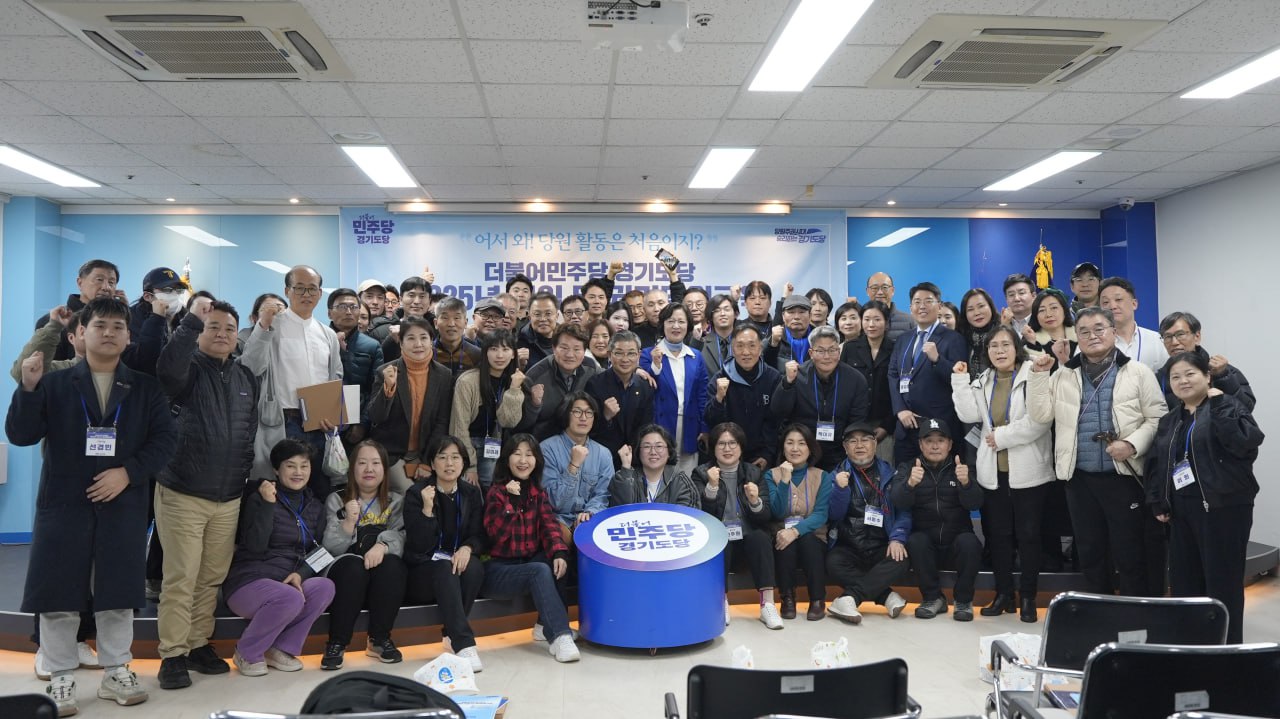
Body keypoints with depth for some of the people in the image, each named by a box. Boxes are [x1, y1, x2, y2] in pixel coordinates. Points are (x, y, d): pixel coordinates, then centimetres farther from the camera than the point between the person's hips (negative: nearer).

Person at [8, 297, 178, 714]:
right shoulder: (56, 384, 5)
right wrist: (28, 388, -17)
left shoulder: (146, 388, 6)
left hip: (123, 505, 1)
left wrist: (128, 472, -14)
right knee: (59, 596, 3)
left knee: (118, 594, 8)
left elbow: (166, 439, -1)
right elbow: (21, 436, -3)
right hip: (64, 504, -1)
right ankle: (62, 679, 16)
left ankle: (116, 673, 21)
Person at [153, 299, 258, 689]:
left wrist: (249, 475, 15)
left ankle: (199, 644, 24)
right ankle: (172, 654, 8)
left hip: (229, 497, 5)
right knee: (180, 579, -3)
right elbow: (168, 368, -31)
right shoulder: (189, 368, -4)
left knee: (212, 578, 12)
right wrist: (192, 321, -30)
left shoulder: (246, 378, 11)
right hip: (183, 494, -5)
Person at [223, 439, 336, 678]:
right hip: (249, 581, -5)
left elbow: (317, 552, 10)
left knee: (325, 587, -26)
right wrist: (268, 504, -21)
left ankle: (281, 649, -9)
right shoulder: (258, 499, -2)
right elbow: (255, 546, -15)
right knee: (291, 598, -35)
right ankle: (247, 653, -8)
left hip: (290, 581, 5)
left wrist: (300, 573, -11)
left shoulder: (315, 507, 14)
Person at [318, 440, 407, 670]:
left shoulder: (396, 501, 14)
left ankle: (380, 639, -16)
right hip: (345, 571, -1)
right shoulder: (336, 500, 11)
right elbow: (331, 547, -3)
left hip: (385, 578, 1)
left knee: (391, 565, -33)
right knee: (353, 565, -34)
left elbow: (400, 536, -5)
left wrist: (382, 546, -27)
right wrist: (349, 522, -21)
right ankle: (336, 643, -23)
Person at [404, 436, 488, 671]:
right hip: (424, 570, -3)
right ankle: (464, 644, -43)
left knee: (474, 567, -31)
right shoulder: (417, 494, -4)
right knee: (445, 569, -35)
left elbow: (481, 536, 3)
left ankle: (451, 636, -20)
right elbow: (419, 545, -12)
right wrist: (428, 509, -25)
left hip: (461, 561, 3)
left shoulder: (472, 493, 7)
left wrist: (467, 548, -21)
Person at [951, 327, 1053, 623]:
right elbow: (970, 415, -2)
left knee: (1028, 534, 4)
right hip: (994, 471, 5)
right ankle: (1004, 594, 22)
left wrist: (1002, 436, -15)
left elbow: (1039, 419, -17)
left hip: (1027, 471, -5)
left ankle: (1028, 597, 15)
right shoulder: (983, 381, 12)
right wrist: (960, 380, -6)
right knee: (998, 534, 10)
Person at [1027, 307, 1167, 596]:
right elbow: (1040, 414, 3)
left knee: (1129, 553, 3)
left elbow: (1157, 418, -1)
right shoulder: (1062, 376, 10)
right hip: (1079, 478, 3)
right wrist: (1038, 374, -4)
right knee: (1090, 553, 13)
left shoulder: (1138, 372, 3)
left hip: (1124, 476, -3)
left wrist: (1132, 444, -16)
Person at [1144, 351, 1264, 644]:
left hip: (1223, 507, -6)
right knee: (1183, 582, 10)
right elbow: (1156, 464, 18)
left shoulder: (1228, 406, -3)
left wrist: (1218, 405, -21)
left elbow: (1245, 442, -22)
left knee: (1223, 583, -2)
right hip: (1181, 511, 6)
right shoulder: (1169, 420, 15)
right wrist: (1157, 502, 9)